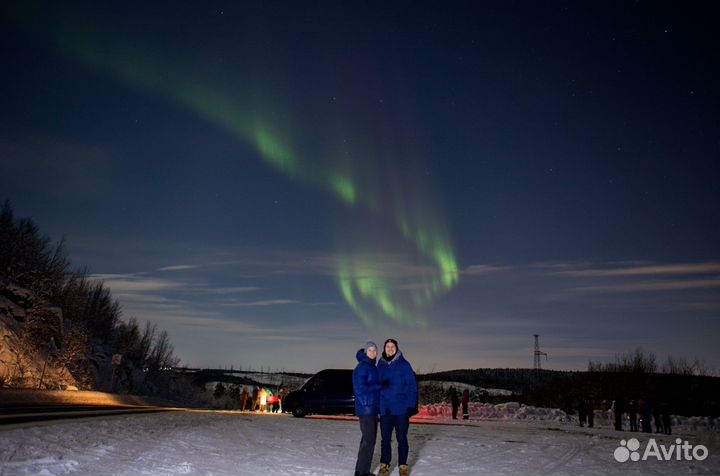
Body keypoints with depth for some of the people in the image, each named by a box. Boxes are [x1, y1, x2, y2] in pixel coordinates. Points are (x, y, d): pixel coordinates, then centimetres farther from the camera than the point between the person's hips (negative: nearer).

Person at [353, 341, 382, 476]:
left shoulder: (373, 367, 14)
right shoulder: (361, 367, -13)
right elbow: (360, 389, -18)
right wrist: (379, 386, -14)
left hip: (373, 409, 9)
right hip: (365, 409, -9)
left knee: (369, 439, 13)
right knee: (369, 440, -7)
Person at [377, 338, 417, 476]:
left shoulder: (404, 365, -4)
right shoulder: (380, 366, 5)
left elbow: (412, 386, -4)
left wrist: (412, 405, -9)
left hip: (401, 408, -2)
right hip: (385, 409, 3)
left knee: (402, 438, 6)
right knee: (385, 438, 9)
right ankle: (384, 465, 20)